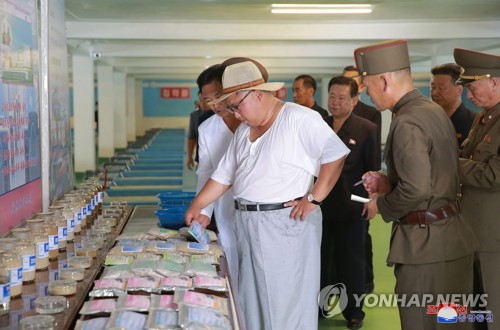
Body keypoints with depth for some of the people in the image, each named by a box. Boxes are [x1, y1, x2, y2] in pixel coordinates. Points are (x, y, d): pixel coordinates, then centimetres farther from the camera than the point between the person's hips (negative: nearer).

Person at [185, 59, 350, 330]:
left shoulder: (298, 119, -12)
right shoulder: (244, 130, 14)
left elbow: (336, 155, -17)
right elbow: (224, 175, 19)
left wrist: (314, 198, -16)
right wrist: (196, 206, 15)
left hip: (286, 224, -8)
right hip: (247, 224, 8)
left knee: (287, 303, -1)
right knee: (252, 301, 14)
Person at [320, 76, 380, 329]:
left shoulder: (367, 130, -5)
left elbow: (373, 170, -4)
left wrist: (371, 200, -14)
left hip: (350, 209, -3)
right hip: (319, 206, 4)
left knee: (351, 263, 8)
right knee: (320, 260, 13)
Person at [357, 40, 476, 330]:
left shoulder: (407, 123, -18)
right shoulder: (435, 111, 11)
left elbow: (417, 189, -27)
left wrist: (381, 204, -9)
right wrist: (388, 182, 11)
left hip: (426, 245, -9)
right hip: (453, 238, 9)